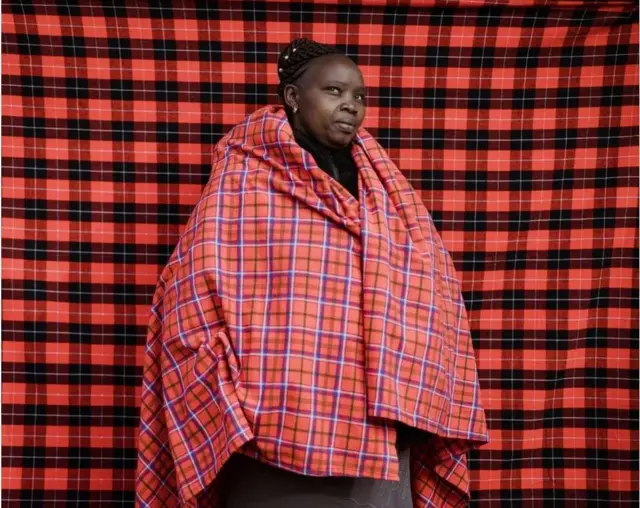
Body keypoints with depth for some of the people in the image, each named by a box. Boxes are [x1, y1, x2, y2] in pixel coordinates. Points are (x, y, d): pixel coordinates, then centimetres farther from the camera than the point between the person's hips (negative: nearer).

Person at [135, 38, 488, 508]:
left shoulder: (385, 188, 14)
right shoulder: (248, 176, 0)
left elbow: (432, 287, 11)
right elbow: (196, 285, -7)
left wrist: (419, 396, -1)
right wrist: (225, 401, -14)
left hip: (376, 428, 4)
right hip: (277, 425, -4)